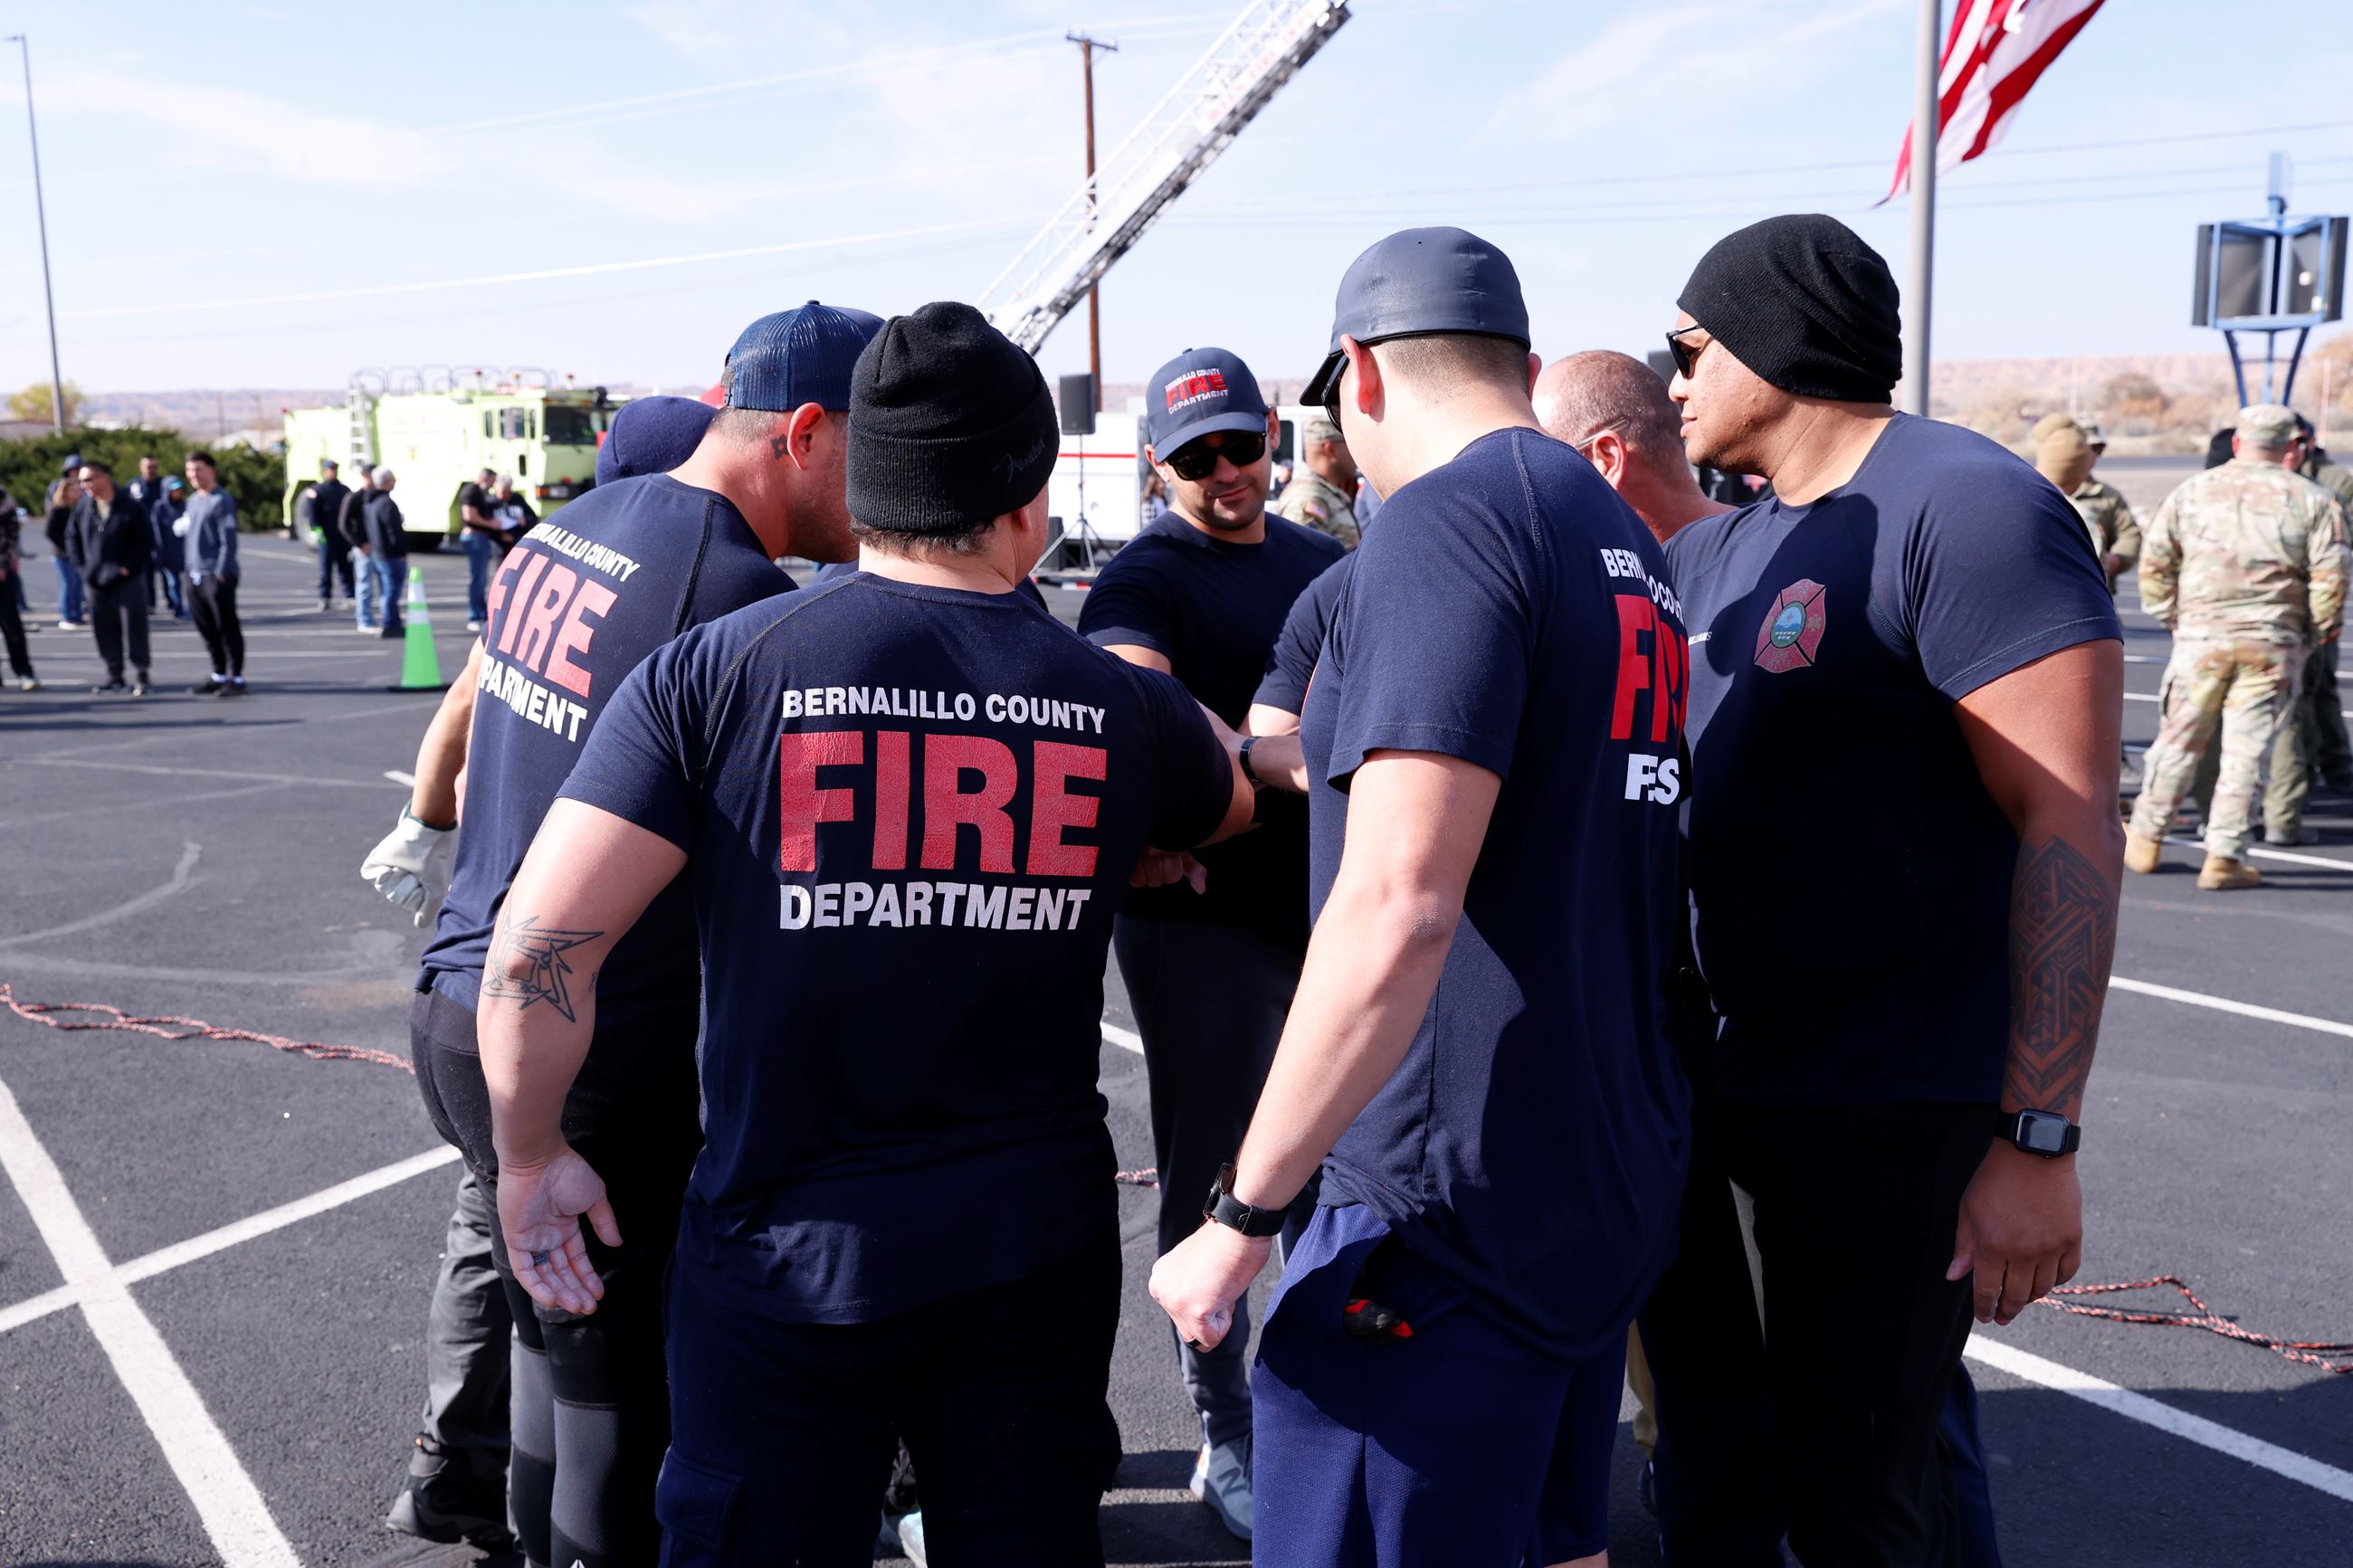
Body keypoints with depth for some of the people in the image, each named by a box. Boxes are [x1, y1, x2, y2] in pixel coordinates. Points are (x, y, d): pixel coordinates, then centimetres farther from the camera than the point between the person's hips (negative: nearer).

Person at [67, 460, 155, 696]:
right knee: (105, 631, 9)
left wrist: (128, 567, -10)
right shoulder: (82, 507, 5)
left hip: (127, 582, -4)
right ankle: (114, 675, 18)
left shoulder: (131, 508, -8)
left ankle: (141, 676, 5)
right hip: (94, 583, 4)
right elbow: (72, 537, 16)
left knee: (134, 629, -3)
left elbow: (146, 541, -6)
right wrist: (82, 566, 6)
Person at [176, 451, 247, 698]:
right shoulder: (193, 501, 17)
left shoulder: (222, 501, -9)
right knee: (206, 629, 12)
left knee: (227, 628, -4)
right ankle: (219, 675, 20)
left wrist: (221, 572, -18)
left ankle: (237, 678, 0)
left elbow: (229, 541, -14)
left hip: (217, 576, -8)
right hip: (195, 575, 8)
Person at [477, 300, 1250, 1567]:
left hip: (788, 1253, -2)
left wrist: (532, 1155, 1)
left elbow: (538, 946, -15)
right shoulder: (1119, 706, -4)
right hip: (1040, 1239, 2)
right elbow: (1233, 800, 19)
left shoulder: (717, 673, -12)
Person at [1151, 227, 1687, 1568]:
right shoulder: (1629, 545, 14)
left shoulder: (1451, 519, -16)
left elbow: (1396, 913, -26)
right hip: (1616, 1190, 10)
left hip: (1456, 1212, -10)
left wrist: (1244, 1217, -19)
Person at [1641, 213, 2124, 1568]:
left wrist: (2041, 1141, -24)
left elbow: (2070, 825, -21)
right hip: (1718, 1080, 8)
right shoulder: (1716, 552, 12)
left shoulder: (1968, 509, -15)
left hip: (1888, 1108, -8)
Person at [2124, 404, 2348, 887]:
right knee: (2248, 750, 2)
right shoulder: (2312, 500, 1)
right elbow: (2330, 576, -4)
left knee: (2179, 741, 12)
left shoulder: (2191, 492, 6)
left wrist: (2171, 617, 14)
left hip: (2200, 637, 2)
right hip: (2275, 645, -1)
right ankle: (2225, 858, 3)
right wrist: (2321, 630, 10)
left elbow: (2154, 562, 5)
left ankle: (2146, 839, 21)